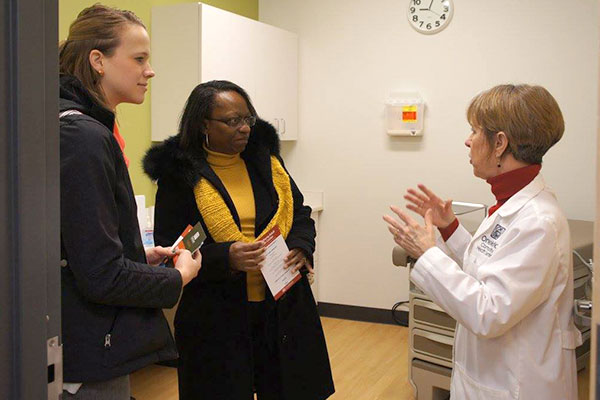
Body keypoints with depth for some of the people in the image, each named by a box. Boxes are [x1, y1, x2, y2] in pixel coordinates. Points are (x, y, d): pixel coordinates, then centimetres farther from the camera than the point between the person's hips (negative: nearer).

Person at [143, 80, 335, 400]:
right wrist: (225, 258, -23)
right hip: (216, 320, -4)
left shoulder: (266, 160, 6)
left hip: (283, 308, 4)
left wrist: (300, 247, -6)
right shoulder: (179, 174, -6)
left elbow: (300, 214, 15)